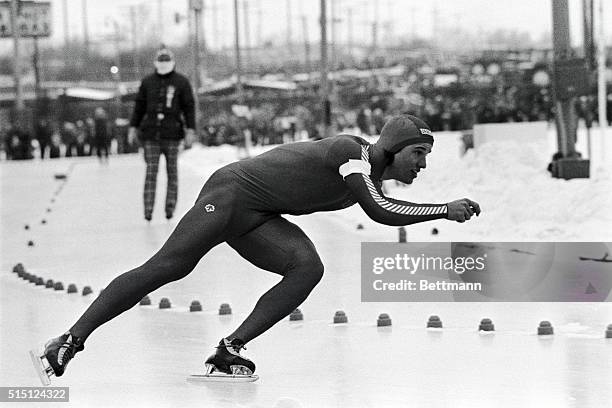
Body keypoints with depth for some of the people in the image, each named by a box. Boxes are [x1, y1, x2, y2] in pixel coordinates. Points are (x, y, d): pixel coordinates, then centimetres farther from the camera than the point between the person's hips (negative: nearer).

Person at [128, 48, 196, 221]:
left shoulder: (181, 82, 2)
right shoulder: (148, 82, 9)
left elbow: (189, 107, 1)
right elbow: (139, 106, 14)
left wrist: (191, 130, -7)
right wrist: (133, 127, 9)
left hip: (172, 134, -1)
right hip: (151, 135, 1)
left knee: (172, 171, 5)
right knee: (151, 171, -4)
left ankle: (170, 207, 12)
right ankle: (148, 210, -7)